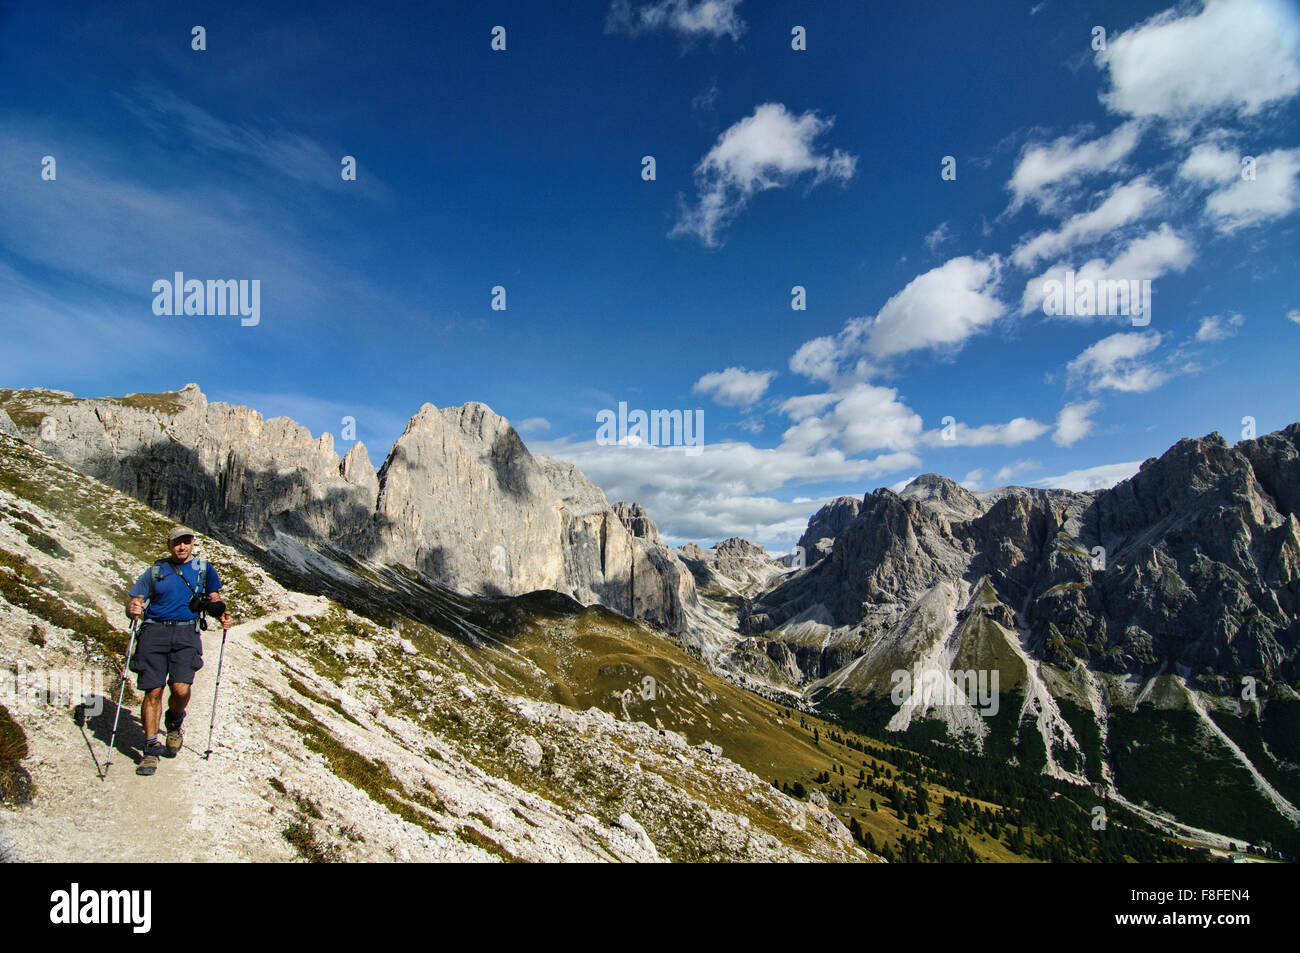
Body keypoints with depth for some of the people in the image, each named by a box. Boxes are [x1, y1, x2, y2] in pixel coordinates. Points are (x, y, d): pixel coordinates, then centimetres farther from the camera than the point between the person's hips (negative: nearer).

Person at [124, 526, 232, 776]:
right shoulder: (155, 571, 15)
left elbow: (214, 600, 19)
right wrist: (132, 609, -13)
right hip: (154, 631, 1)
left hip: (186, 633, -1)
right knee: (153, 691, -5)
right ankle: (152, 747, 9)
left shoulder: (204, 569, 15)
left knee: (181, 688, -15)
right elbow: (135, 601, 11)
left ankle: (174, 723, 19)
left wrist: (223, 615, -2)